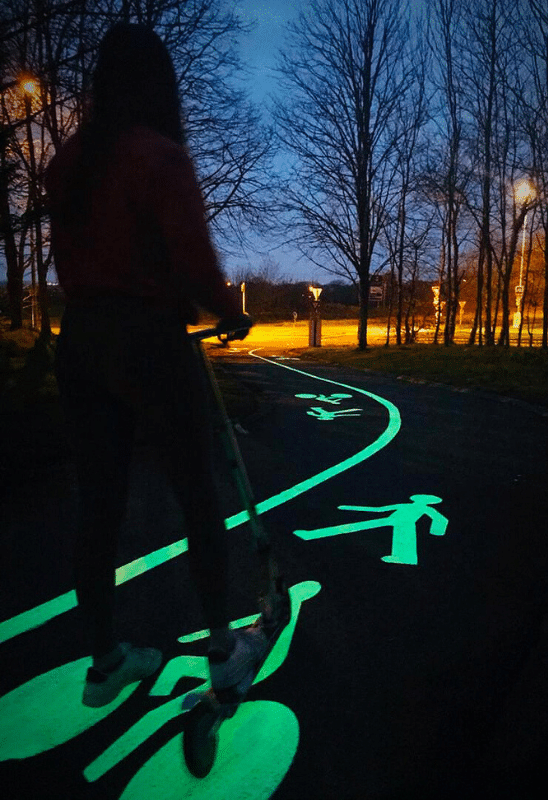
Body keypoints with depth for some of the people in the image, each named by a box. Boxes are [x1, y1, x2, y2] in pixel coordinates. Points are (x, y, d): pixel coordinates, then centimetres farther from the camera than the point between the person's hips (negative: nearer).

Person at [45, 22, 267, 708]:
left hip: (80, 340, 7)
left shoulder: (67, 161, 12)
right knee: (199, 497, 7)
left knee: (98, 506, 10)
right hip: (149, 338, -6)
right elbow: (192, 259, -14)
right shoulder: (160, 155, -9)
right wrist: (231, 315, 2)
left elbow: (68, 258, 15)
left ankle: (105, 662, 24)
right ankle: (224, 650, 22)